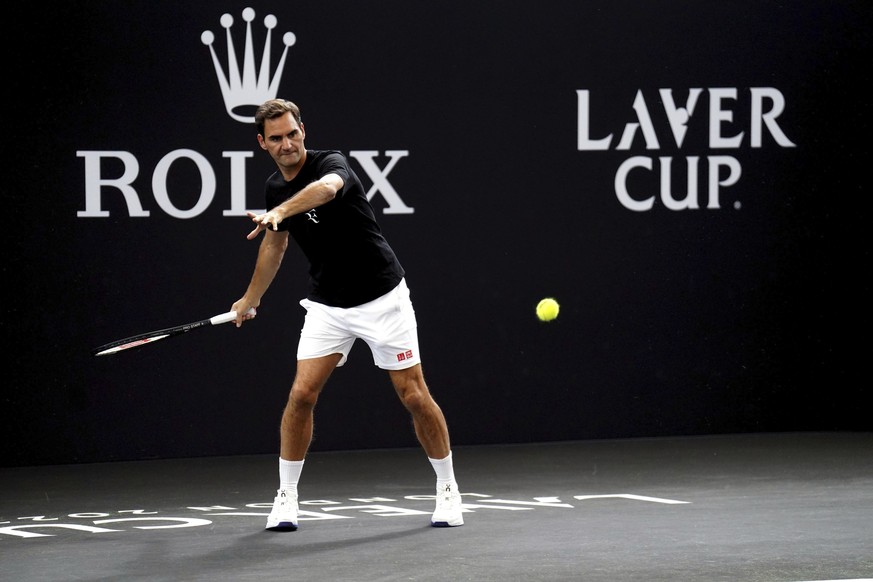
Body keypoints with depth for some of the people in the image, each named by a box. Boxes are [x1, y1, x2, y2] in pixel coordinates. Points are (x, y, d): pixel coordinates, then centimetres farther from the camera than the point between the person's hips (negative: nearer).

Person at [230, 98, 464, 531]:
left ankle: (447, 489, 14)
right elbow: (275, 242, 21)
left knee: (414, 395, -3)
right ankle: (286, 497, 3)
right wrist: (250, 299, 30)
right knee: (302, 393, -8)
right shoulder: (275, 187, 2)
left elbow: (325, 188, -46)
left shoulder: (331, 164, -19)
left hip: (382, 297, -5)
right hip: (327, 305, 5)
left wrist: (278, 213, -64)